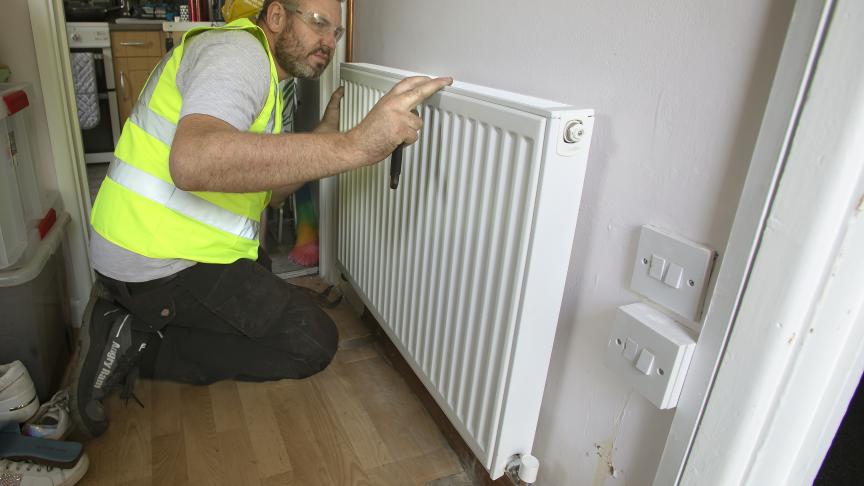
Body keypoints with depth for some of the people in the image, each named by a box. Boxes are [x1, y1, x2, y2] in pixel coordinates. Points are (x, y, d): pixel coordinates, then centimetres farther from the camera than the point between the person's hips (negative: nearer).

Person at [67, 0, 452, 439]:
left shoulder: (261, 74, 18)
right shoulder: (237, 50, -15)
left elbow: (265, 191, 16)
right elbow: (193, 161, -37)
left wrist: (326, 134, 9)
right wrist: (353, 146, -43)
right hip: (160, 263, -10)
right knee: (313, 343, -7)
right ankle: (138, 346, -4)